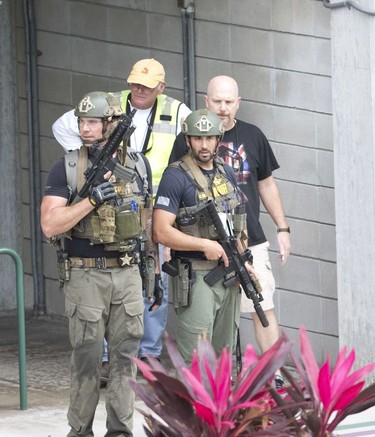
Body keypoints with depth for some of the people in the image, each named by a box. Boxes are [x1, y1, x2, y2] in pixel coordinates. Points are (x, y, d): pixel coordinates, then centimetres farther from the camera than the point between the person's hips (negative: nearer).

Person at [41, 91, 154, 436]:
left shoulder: (139, 165, 6)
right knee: (87, 358, 1)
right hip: (85, 276, -3)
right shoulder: (67, 169, -4)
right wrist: (91, 199, -20)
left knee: (125, 355, 5)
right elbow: (50, 224, -12)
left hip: (128, 274, 3)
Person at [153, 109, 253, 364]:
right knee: (195, 359, -9)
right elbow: (161, 232, -16)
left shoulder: (226, 173, 12)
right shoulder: (176, 177, -10)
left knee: (224, 349, 13)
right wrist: (205, 245, -18)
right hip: (195, 277, -7)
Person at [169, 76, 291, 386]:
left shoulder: (252, 136, 8)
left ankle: (274, 377, 1)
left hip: (250, 241, 2)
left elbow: (266, 185, 18)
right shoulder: (187, 140, 0)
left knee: (265, 309, -3)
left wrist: (282, 228, 14)